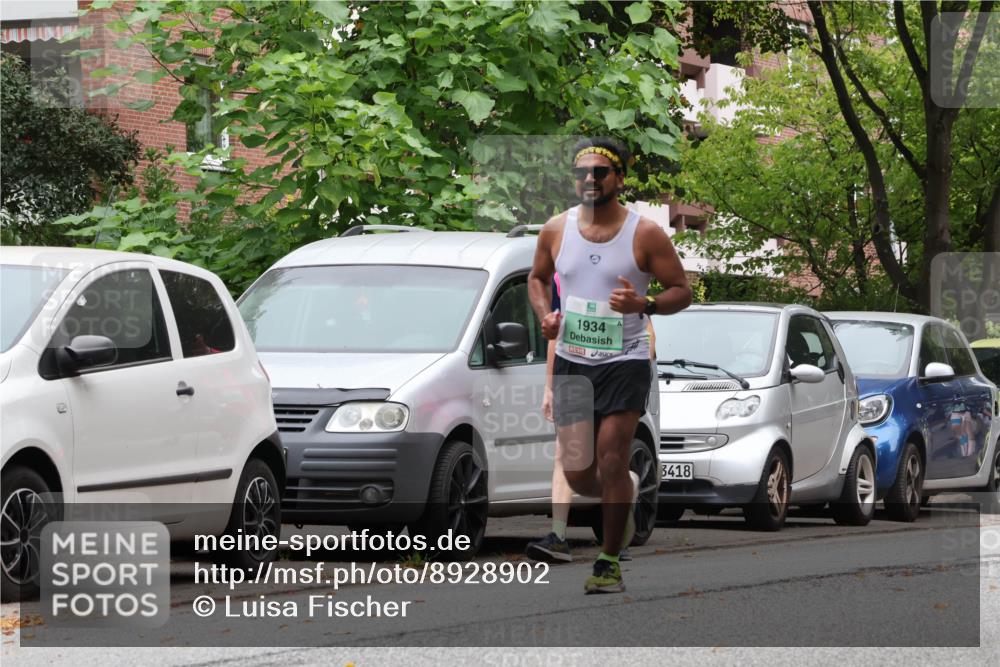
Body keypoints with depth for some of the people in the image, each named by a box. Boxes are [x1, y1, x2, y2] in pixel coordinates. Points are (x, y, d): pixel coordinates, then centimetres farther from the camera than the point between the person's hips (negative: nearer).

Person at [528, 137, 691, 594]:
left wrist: (645, 305, -22)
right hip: (571, 362, 4)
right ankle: (626, 495, 38)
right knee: (578, 475, 3)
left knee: (611, 462, -12)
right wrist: (544, 315, -1)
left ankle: (609, 561, 1)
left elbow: (681, 291, -2)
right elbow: (537, 278, 20)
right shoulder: (556, 230, 3)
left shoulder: (645, 234, -7)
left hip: (625, 362, -4)